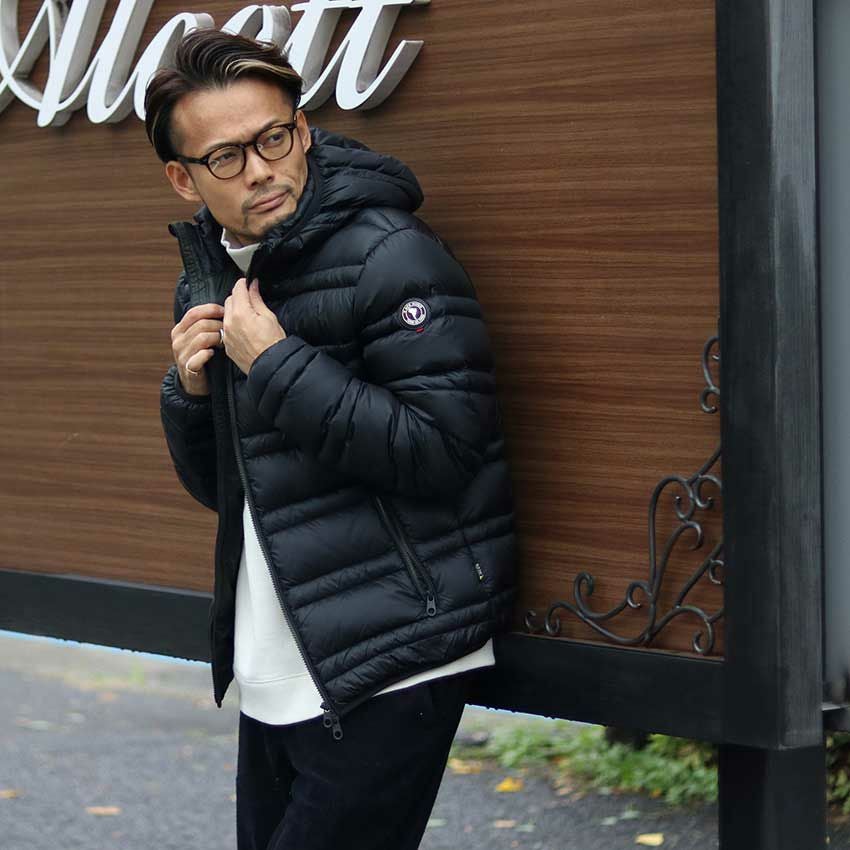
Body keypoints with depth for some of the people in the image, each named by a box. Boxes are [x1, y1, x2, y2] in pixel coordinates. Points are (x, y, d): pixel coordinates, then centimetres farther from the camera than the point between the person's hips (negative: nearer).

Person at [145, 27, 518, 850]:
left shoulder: (389, 257, -13)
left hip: (384, 679, -8)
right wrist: (192, 390, -2)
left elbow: (444, 449, -23)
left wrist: (276, 363, -20)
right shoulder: (211, 276, 11)